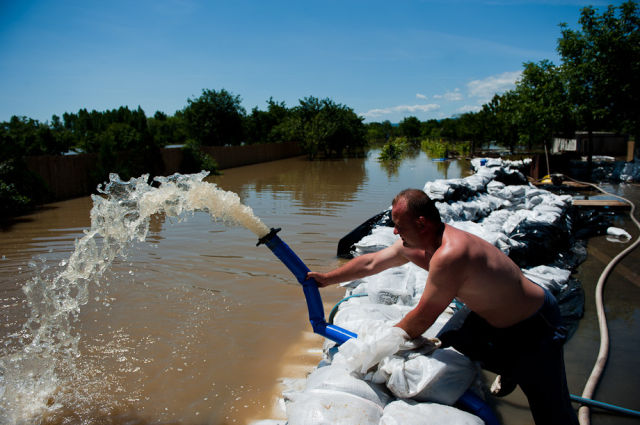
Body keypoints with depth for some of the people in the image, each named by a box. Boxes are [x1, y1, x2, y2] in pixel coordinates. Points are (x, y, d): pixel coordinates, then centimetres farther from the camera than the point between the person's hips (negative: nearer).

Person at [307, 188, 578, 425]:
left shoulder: (449, 255, -37)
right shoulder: (414, 244, -8)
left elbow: (422, 319, -26)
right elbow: (371, 262, 5)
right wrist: (327, 279, 12)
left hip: (533, 325, -8)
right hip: (489, 315, 8)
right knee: (444, 346, 14)